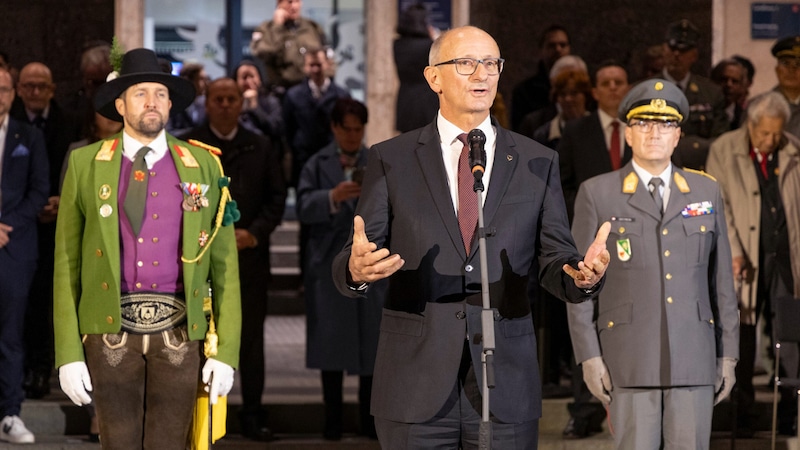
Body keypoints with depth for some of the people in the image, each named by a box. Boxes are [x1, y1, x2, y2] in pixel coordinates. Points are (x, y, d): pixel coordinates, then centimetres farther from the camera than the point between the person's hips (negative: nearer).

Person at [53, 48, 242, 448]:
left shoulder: (203, 167, 6)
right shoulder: (86, 165, 4)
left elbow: (224, 265, 6)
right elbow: (67, 264, 4)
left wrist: (227, 352, 0)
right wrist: (68, 353, -2)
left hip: (178, 330, 0)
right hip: (111, 329, 0)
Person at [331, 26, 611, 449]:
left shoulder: (538, 163, 9)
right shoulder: (390, 160, 4)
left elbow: (553, 260, 6)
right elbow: (351, 260, -1)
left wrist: (582, 275, -17)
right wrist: (357, 269, -26)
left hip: (506, 387, 1)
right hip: (415, 391, -1)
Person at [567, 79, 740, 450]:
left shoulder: (706, 192, 12)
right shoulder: (597, 194, 4)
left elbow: (722, 279, 12)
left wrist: (728, 354, 9)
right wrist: (589, 356, -4)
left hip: (695, 359, 2)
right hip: (630, 361, -2)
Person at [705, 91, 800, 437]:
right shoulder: (724, 150, 0)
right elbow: (718, 206, -3)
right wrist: (732, 252, -12)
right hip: (745, 257, -1)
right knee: (742, 334, 3)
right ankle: (744, 411, 12)